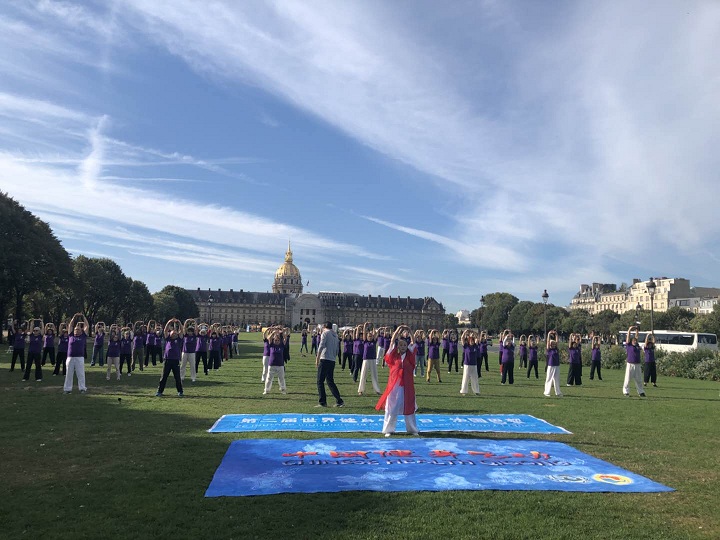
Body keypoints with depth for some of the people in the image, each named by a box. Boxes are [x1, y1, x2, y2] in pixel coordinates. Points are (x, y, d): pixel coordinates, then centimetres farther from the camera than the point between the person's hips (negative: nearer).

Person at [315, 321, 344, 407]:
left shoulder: (325, 333, -2)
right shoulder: (335, 335, 18)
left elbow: (321, 346, -13)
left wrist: (317, 358, -12)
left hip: (324, 359, -7)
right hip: (332, 361, 7)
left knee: (320, 381, 0)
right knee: (330, 381, 14)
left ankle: (322, 402, -3)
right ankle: (339, 401, 9)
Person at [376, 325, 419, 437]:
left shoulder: (410, 356, 6)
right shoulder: (394, 356, 1)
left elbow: (413, 342, -1)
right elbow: (392, 341, -10)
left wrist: (409, 332, -5)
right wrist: (398, 330, -13)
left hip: (407, 386, 2)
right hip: (394, 385, -1)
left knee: (409, 407, 10)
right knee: (391, 408, 2)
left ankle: (412, 429, 23)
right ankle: (389, 429, 12)